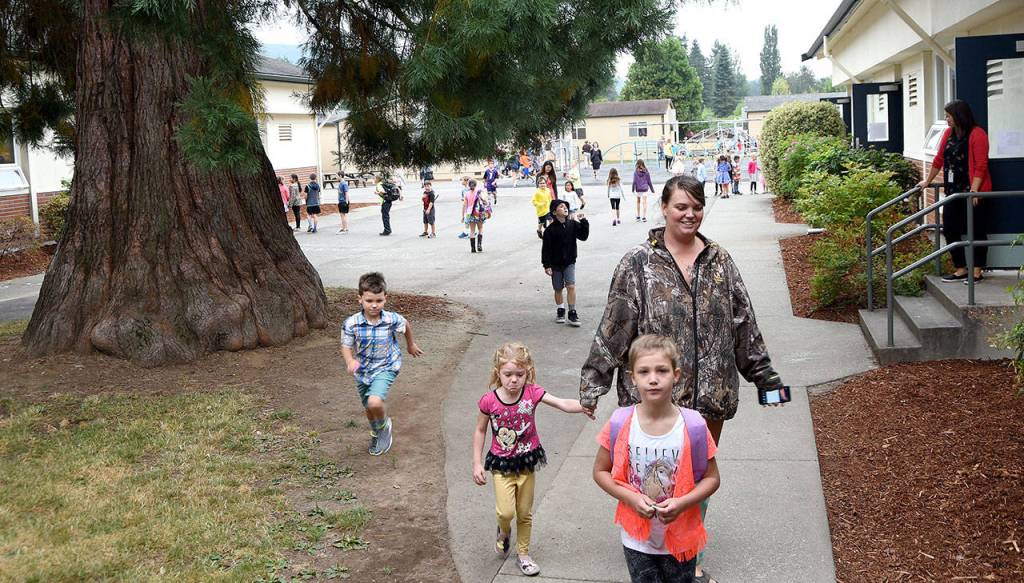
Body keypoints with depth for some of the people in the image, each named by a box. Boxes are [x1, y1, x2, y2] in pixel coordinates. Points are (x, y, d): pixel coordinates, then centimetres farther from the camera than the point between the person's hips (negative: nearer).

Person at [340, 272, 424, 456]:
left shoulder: (392, 320, -20)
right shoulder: (351, 323, -21)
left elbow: (406, 326, 3)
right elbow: (346, 346, -10)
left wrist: (411, 345, 21)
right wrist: (350, 361, -32)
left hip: (385, 368, -3)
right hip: (363, 370, 3)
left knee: (375, 402, -26)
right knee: (369, 408, 21)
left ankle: (385, 426, 9)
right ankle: (376, 434, 53)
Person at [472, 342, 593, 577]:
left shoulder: (532, 393, -16)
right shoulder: (489, 401, -16)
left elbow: (562, 404, -27)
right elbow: (480, 431, -2)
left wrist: (584, 405, -47)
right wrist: (477, 463, -4)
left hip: (526, 460, 2)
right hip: (502, 463, -1)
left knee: (525, 513, 14)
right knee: (506, 511, -12)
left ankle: (523, 554, 35)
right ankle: (504, 531, 24)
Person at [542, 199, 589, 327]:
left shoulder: (573, 225, -2)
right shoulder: (550, 230, -11)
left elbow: (583, 236, -3)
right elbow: (546, 248, -10)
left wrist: (583, 222, -14)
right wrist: (547, 265, -12)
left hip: (569, 263, 1)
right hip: (556, 264, -1)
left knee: (571, 286, -12)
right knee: (558, 289, 11)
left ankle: (572, 314, -7)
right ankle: (560, 311, 31)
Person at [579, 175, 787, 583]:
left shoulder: (720, 262, 6)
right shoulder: (638, 264, -5)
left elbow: (744, 324, 12)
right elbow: (613, 328, -6)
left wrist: (764, 376, 14)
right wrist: (592, 384, -7)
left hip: (709, 395, 4)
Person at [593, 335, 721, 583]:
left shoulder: (693, 426, -14)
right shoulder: (620, 424, -12)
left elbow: (712, 478, -5)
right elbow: (600, 471, -1)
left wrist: (682, 503, -20)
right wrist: (631, 498, -16)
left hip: (681, 538, 0)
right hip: (637, 538, 0)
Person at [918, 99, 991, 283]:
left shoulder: (977, 134, -11)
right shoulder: (948, 133, 10)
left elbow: (981, 165, -15)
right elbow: (939, 160, 18)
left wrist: (974, 190, -22)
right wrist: (927, 181, 22)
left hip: (973, 192, -7)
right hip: (953, 191, 7)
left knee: (976, 231, 2)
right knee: (950, 230, 5)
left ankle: (977, 271, 10)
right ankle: (960, 269, 15)